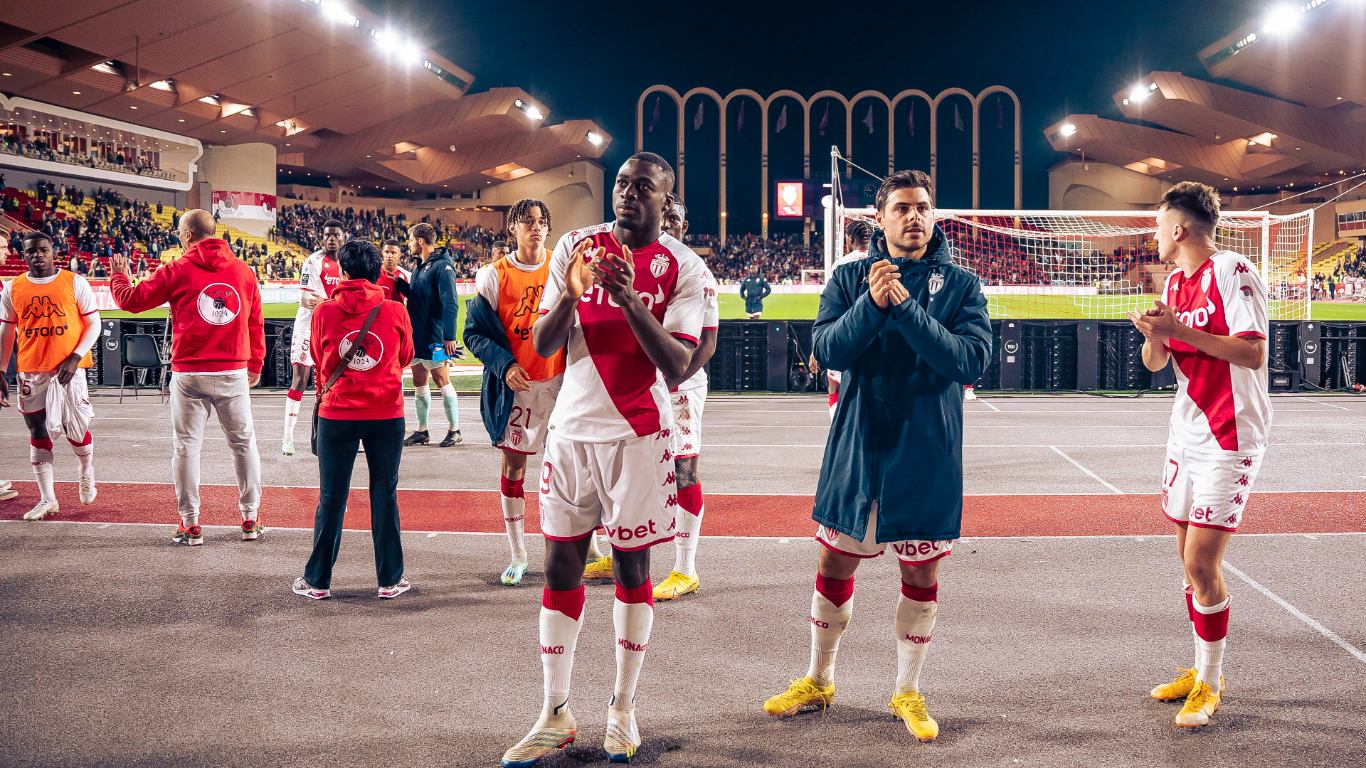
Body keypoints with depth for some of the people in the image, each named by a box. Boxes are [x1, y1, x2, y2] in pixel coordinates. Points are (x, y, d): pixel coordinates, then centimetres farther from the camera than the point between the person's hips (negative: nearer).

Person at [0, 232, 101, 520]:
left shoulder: (74, 283, -2)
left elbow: (93, 324, 0)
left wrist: (75, 357, -12)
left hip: (68, 369, -2)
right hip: (31, 372, 2)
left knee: (76, 429, -2)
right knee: (38, 433, 4)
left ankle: (87, 473, 31)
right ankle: (47, 499, 12)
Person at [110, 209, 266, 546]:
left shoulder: (177, 271, -4)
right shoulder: (244, 272, 5)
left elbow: (132, 301, 4)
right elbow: (256, 324, 12)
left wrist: (120, 277, 25)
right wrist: (255, 366, 23)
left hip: (190, 375, -2)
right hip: (234, 374, 2)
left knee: (186, 446, 7)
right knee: (243, 442, 10)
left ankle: (190, 524, 10)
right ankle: (250, 519, 15)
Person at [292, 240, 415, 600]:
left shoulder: (324, 312, -6)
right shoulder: (396, 312, -6)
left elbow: (318, 360, 9)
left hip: (337, 413, 0)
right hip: (387, 414, 0)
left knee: (331, 497, 8)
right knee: (385, 494, 9)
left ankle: (318, 580, 17)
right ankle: (390, 579, 16)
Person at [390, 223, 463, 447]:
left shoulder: (442, 266, -14)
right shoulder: (420, 266, 14)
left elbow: (450, 303, -19)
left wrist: (449, 337, -24)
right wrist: (399, 282, 4)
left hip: (434, 337, -9)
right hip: (417, 335, 9)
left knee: (442, 380, -1)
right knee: (419, 382, 12)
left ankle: (454, 431, 8)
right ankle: (421, 432, 20)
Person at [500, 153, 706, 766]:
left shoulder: (682, 268, -5)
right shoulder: (577, 247, 3)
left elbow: (677, 366, -14)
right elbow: (542, 346, 0)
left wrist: (629, 299, -25)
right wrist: (572, 292, -19)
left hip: (636, 433, -3)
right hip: (572, 427, 3)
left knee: (631, 566, 4)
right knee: (561, 565, 4)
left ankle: (623, 709, 18)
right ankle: (555, 715, 13)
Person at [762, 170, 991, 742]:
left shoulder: (961, 285, -1)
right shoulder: (849, 279, 3)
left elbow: (970, 360, -15)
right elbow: (827, 351, -9)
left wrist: (906, 307, -23)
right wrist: (872, 303, -25)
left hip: (927, 453, -1)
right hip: (856, 444, 1)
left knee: (920, 572, 7)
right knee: (836, 564, 10)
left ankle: (907, 691, 25)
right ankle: (818, 681, 29)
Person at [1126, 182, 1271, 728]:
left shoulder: (1233, 272, -12)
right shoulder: (1175, 282, 12)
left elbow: (1253, 353, -19)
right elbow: (1155, 362, 13)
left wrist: (1180, 330, -23)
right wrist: (1154, 334, -8)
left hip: (1229, 439, -8)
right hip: (1187, 434, 8)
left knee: (1200, 563, -8)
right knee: (1190, 558, 11)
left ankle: (1211, 682, 6)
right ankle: (1201, 668, 24)